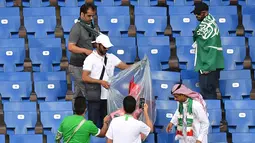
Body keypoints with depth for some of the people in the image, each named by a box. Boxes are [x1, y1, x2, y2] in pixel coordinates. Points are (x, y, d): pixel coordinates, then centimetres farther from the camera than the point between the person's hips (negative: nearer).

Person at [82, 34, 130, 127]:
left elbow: (125, 67, 2)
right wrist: (101, 81, -25)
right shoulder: (90, 59, -6)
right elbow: (84, 77, -14)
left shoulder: (111, 57, 9)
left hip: (108, 96, 5)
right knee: (95, 123, -3)